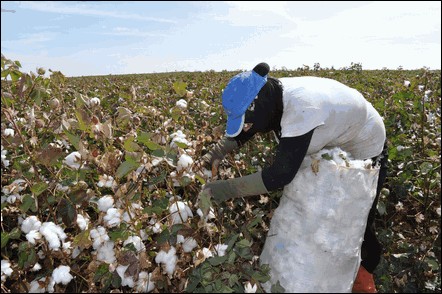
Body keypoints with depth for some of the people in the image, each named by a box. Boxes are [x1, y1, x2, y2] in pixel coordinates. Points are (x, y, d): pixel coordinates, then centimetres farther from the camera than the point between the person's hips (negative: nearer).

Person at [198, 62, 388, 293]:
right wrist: (217, 152, -17)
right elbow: (241, 130, -2)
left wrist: (227, 189, -43)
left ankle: (364, 271, 37)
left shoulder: (302, 109, -46)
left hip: (365, 151, -7)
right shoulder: (271, 97, -19)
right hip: (333, 147, 7)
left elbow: (280, 174, -47)